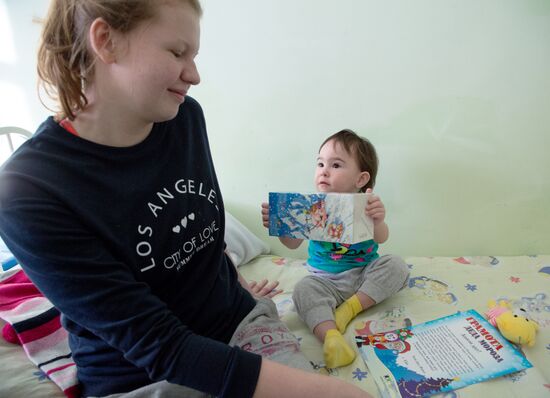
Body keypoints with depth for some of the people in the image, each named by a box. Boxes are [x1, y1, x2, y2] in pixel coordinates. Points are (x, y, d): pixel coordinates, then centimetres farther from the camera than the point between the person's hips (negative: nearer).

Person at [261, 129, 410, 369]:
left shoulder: (366, 205, -8)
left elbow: (381, 238, -23)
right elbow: (293, 242, -8)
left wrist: (379, 221, -47)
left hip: (364, 274, 1)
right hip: (326, 280, 0)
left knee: (395, 265, -21)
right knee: (304, 289, -27)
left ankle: (351, 307, -17)